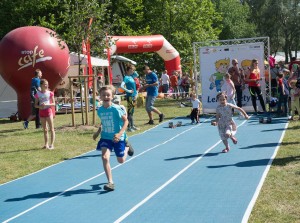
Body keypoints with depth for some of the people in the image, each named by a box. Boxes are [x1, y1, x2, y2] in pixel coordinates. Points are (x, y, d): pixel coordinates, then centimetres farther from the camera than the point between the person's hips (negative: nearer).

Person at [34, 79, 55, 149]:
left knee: (51, 129, -4)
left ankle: (52, 144, -3)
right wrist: (39, 106, -15)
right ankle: (46, 144, 15)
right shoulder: (38, 94, 3)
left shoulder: (50, 93, -1)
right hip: (41, 112, 2)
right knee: (44, 129, 9)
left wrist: (46, 104, -18)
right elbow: (35, 105, 6)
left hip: (48, 111, -2)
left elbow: (53, 104, -2)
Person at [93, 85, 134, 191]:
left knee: (121, 160, 11)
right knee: (105, 157, -18)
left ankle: (127, 149, 48)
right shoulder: (100, 110, -3)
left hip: (117, 138, -3)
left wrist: (120, 133, -25)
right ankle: (110, 182, -10)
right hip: (105, 137, 3)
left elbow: (126, 121, -14)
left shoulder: (116, 109, -19)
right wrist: (98, 132, 5)